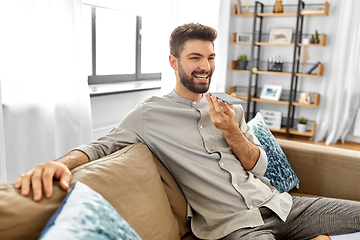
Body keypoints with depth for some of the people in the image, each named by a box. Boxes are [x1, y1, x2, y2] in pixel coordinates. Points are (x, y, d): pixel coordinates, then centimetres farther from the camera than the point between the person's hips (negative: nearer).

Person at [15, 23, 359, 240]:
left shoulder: (229, 109, 12)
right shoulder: (150, 114, 0)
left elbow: (258, 166, 10)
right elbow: (103, 144, -3)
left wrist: (231, 131, -8)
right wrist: (62, 162, -24)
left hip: (277, 204, 6)